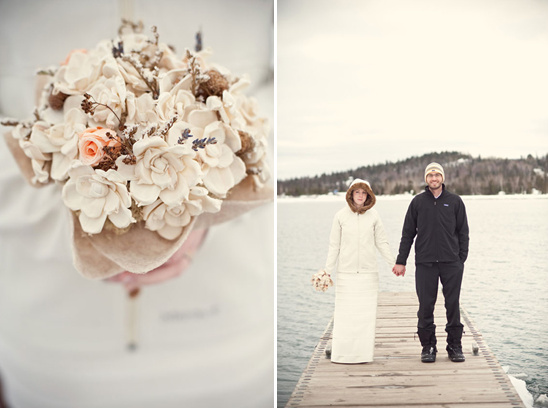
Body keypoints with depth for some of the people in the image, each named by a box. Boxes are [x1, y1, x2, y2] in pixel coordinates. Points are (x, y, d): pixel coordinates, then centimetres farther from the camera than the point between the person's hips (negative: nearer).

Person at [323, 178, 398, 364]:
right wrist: (327, 270, 2)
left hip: (368, 272, 1)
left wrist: (394, 263, 4)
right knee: (344, 312, -2)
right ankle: (342, 353, 6)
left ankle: (363, 353, 8)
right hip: (346, 272, -1)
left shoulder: (373, 216, 4)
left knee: (367, 312, 1)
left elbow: (382, 242, 9)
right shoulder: (341, 216, 1)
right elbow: (334, 245, 4)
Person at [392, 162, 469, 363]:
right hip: (425, 262, 0)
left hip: (451, 263, 0)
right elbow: (407, 233, 9)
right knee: (426, 305, 0)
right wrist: (401, 261, 4)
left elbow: (463, 232, 9)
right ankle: (428, 346, 11)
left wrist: (462, 259, 0)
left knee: (453, 304, 2)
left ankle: (455, 346, 13)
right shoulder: (417, 202, 7)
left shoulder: (455, 201, 7)